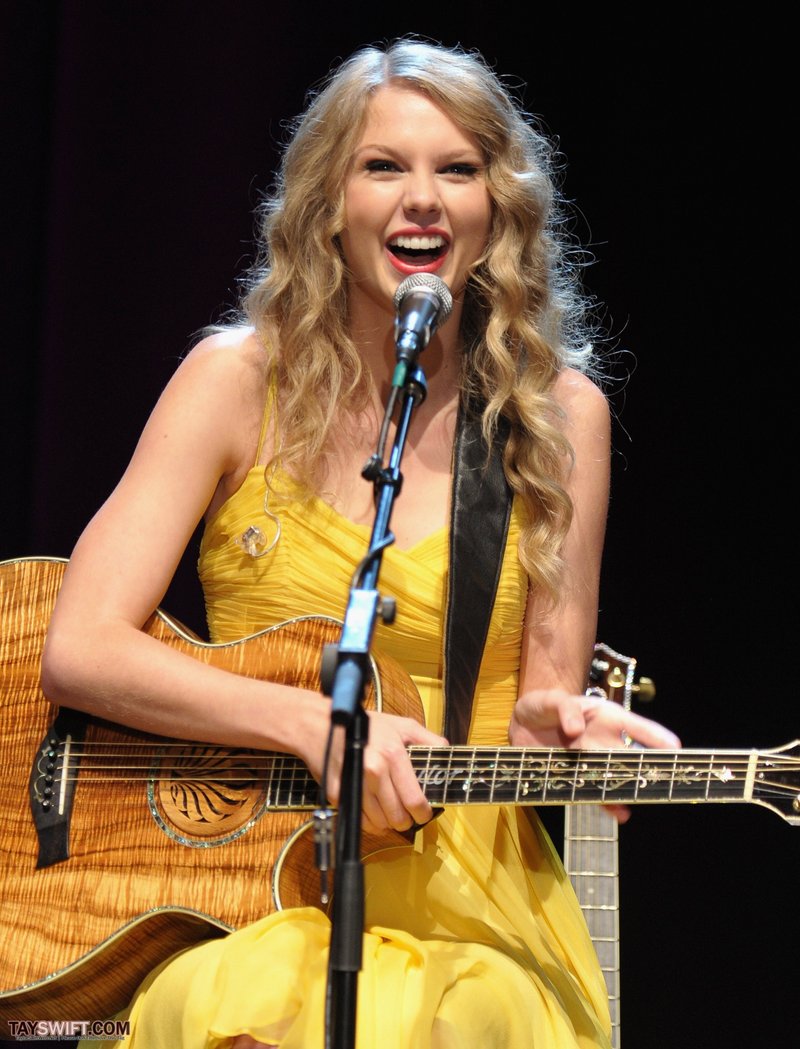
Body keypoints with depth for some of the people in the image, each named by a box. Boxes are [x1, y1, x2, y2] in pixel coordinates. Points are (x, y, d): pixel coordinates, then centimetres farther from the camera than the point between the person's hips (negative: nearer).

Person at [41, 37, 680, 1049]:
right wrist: (316, 723, -19)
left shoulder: (558, 415, 3)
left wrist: (554, 726, -16)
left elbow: (543, 692, 8)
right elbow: (80, 649, -9)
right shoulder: (243, 380, -1)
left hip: (470, 903, 1)